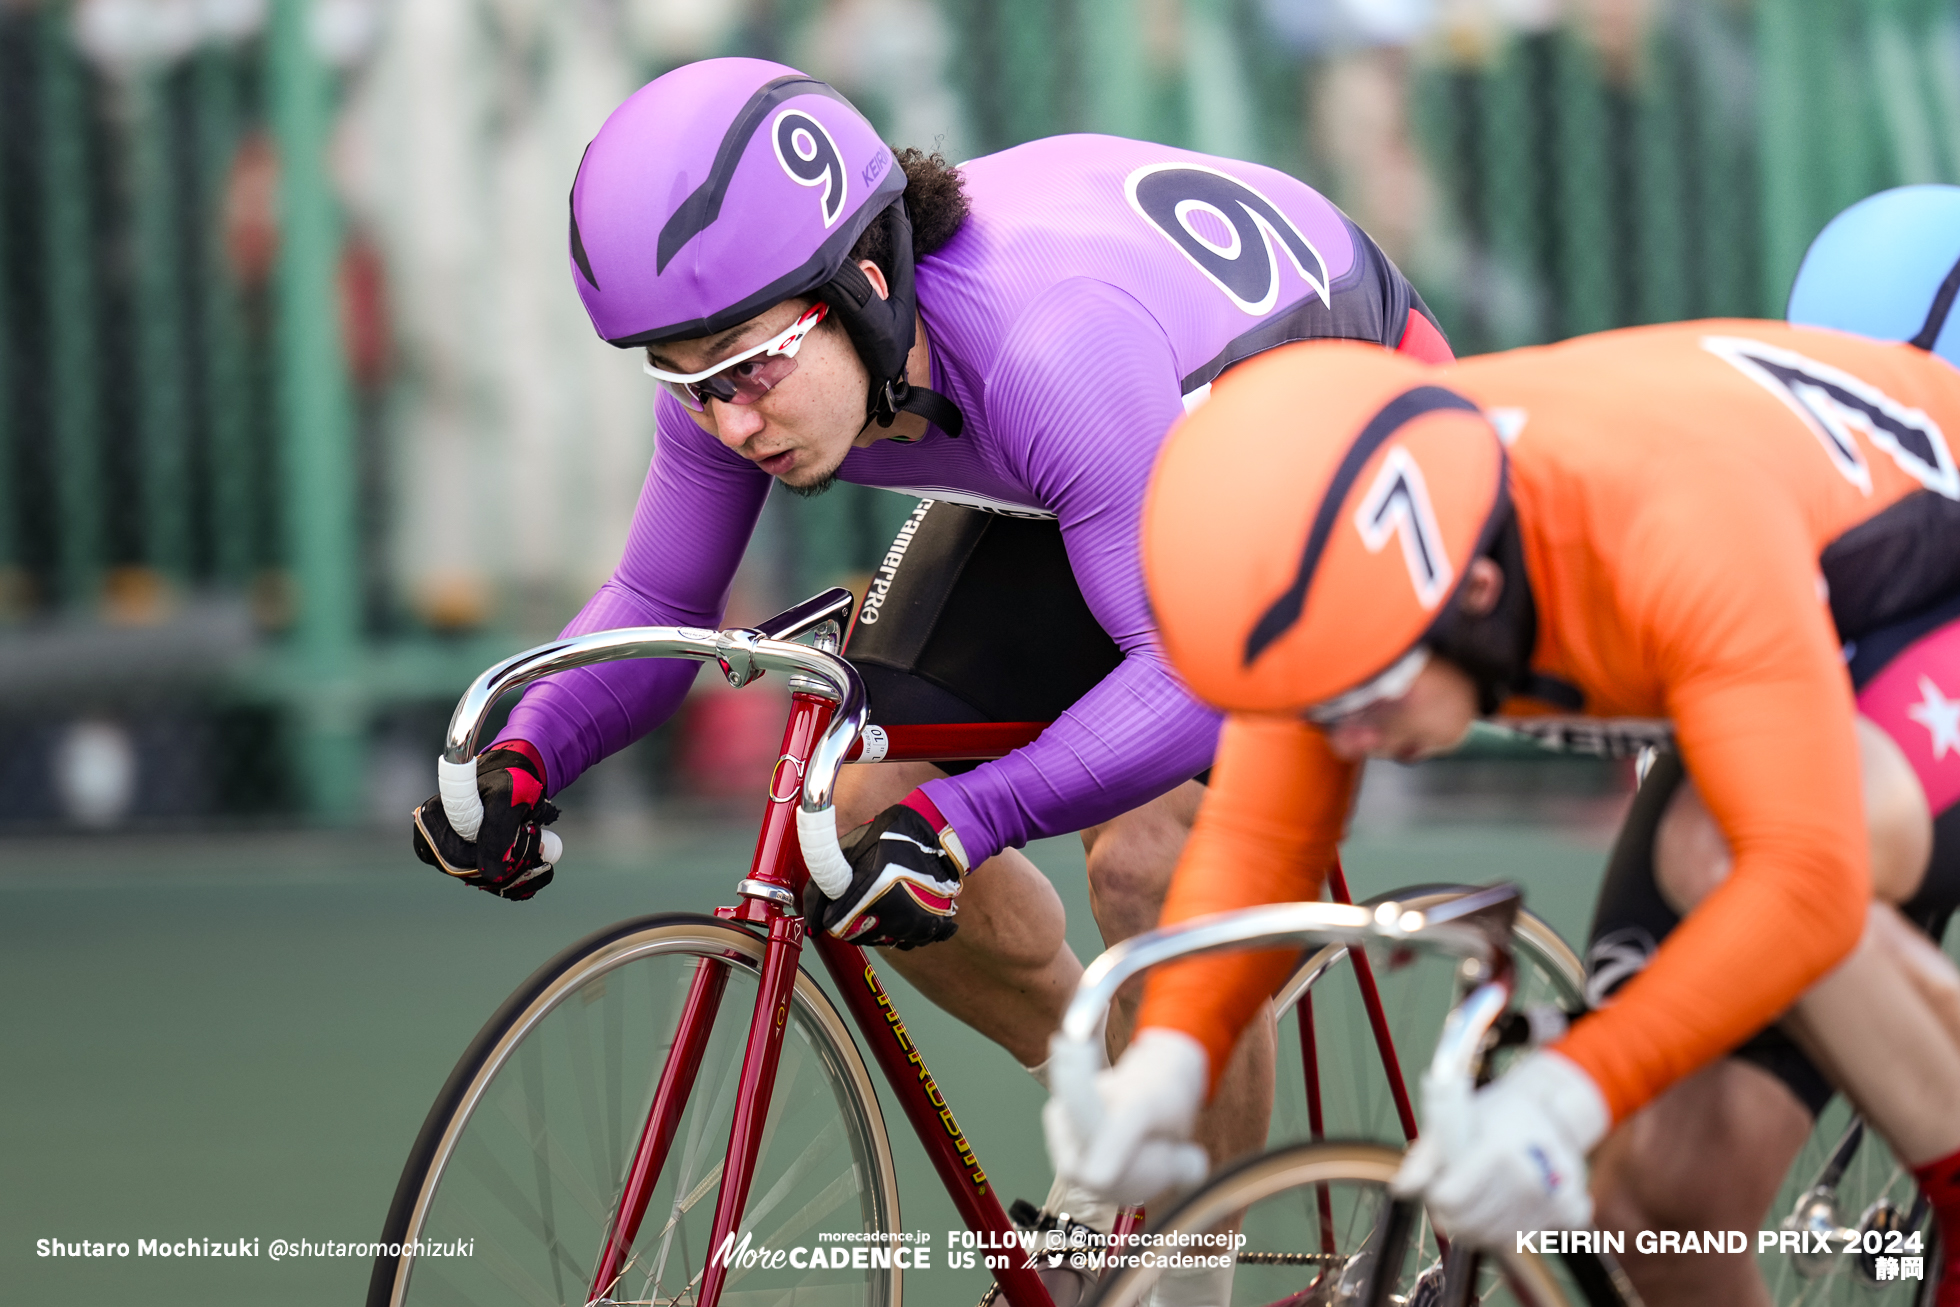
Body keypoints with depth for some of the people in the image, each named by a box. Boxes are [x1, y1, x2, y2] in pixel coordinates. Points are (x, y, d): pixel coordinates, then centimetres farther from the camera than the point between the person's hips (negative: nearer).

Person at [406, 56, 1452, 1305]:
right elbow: (660, 603, -9)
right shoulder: (745, 354, -23)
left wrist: (961, 819, -53)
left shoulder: (1049, 346, -43)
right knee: (871, 810, -6)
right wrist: (525, 756, -28)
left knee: (1150, 855, -24)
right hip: (1092, 464, 7)